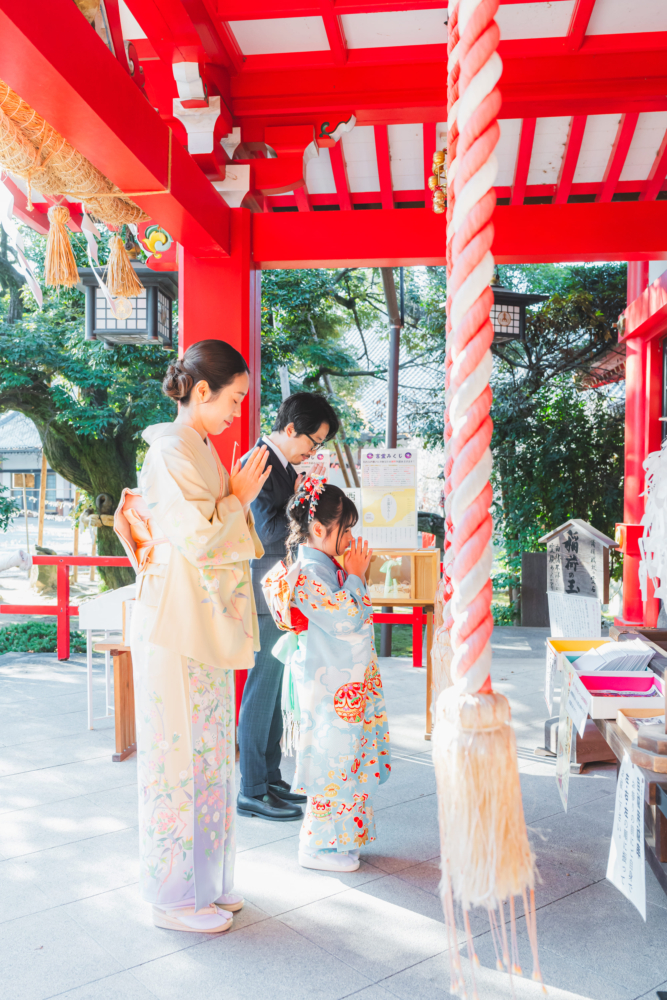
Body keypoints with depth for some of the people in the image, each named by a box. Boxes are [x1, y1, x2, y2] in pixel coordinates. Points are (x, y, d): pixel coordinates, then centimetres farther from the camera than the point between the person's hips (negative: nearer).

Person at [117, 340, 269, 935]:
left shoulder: (201, 450, 15)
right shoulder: (172, 452, -14)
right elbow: (197, 538, -19)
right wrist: (239, 497, -8)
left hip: (208, 626, 9)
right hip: (178, 624, -9)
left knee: (209, 750, 15)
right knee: (182, 752, 0)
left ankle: (206, 880, 29)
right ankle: (176, 894, 15)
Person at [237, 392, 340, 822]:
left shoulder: (285, 465, 14)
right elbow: (271, 529, -23)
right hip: (265, 595, -10)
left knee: (274, 689, 15)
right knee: (262, 690, -2)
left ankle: (271, 780, 27)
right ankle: (252, 792, 9)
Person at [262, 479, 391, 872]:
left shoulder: (325, 567, 11)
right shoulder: (308, 573, -21)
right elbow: (347, 620, -23)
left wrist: (355, 576, 10)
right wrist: (356, 577, -14)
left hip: (348, 684, 10)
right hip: (330, 689, -10)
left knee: (347, 758, 17)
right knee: (332, 759, -1)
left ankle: (336, 837, 30)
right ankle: (317, 846, 13)